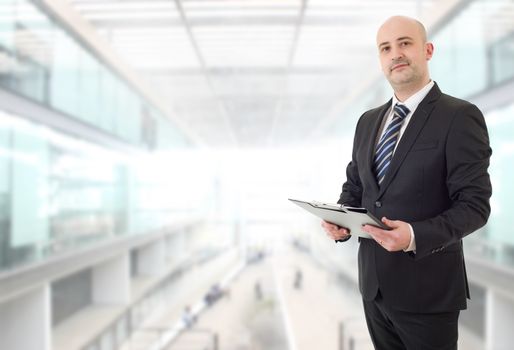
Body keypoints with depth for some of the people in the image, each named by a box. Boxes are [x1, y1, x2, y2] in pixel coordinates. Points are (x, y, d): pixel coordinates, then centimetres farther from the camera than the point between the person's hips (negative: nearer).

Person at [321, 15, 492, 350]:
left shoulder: (460, 116, -11)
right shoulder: (368, 120, 9)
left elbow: (474, 203, -15)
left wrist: (416, 236, -29)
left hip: (427, 287, -6)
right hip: (374, 282, 6)